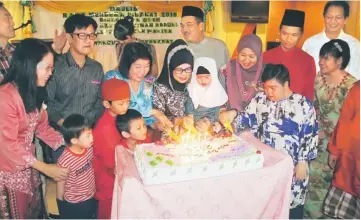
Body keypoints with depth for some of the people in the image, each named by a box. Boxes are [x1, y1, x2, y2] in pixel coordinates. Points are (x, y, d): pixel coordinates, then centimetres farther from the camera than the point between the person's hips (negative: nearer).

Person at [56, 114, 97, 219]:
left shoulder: (89, 148, -16)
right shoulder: (65, 161, -31)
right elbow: (60, 183, -17)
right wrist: (61, 203, -4)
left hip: (91, 198, 6)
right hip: (73, 204, -5)